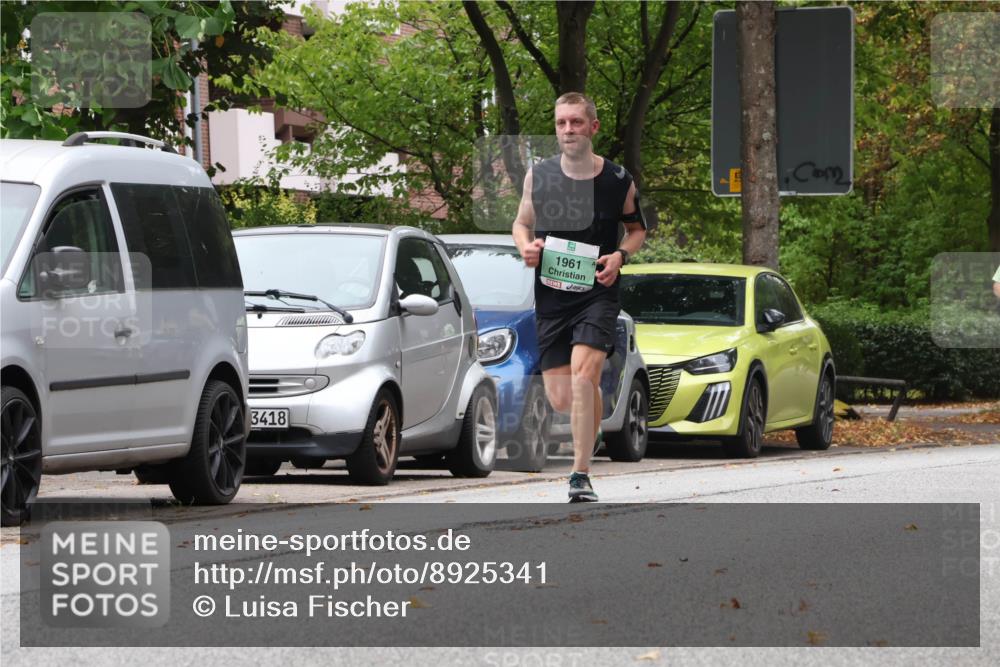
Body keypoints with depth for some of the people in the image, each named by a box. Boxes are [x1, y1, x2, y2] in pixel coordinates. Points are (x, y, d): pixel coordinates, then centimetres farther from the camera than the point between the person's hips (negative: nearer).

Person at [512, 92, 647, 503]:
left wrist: (620, 255, -7)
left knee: (583, 376, -24)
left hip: (597, 294, -3)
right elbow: (521, 223, 16)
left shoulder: (617, 181, -2)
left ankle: (581, 476, -18)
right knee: (560, 399, 3)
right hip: (550, 296, 3)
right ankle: (593, 426, 42)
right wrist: (526, 246, -7)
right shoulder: (538, 176, 2)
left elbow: (637, 228, 13)